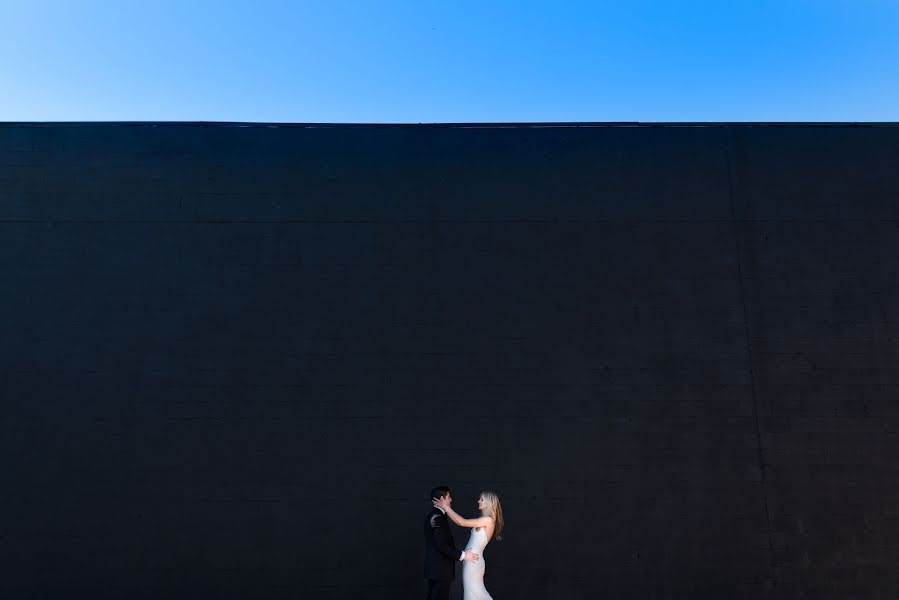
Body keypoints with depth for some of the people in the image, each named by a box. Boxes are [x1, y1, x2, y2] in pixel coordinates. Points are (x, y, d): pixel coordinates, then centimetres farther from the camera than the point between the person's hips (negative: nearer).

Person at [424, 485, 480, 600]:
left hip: (434, 568, 10)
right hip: (440, 569, -10)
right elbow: (442, 545, -23)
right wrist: (462, 555, -14)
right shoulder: (438, 518, -19)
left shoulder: (432, 515, 12)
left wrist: (460, 553, 17)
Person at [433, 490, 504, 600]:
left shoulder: (489, 520, -16)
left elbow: (462, 522, -18)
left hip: (473, 561, -8)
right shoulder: (483, 520, 12)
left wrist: (445, 507, -14)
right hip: (471, 560, 8)